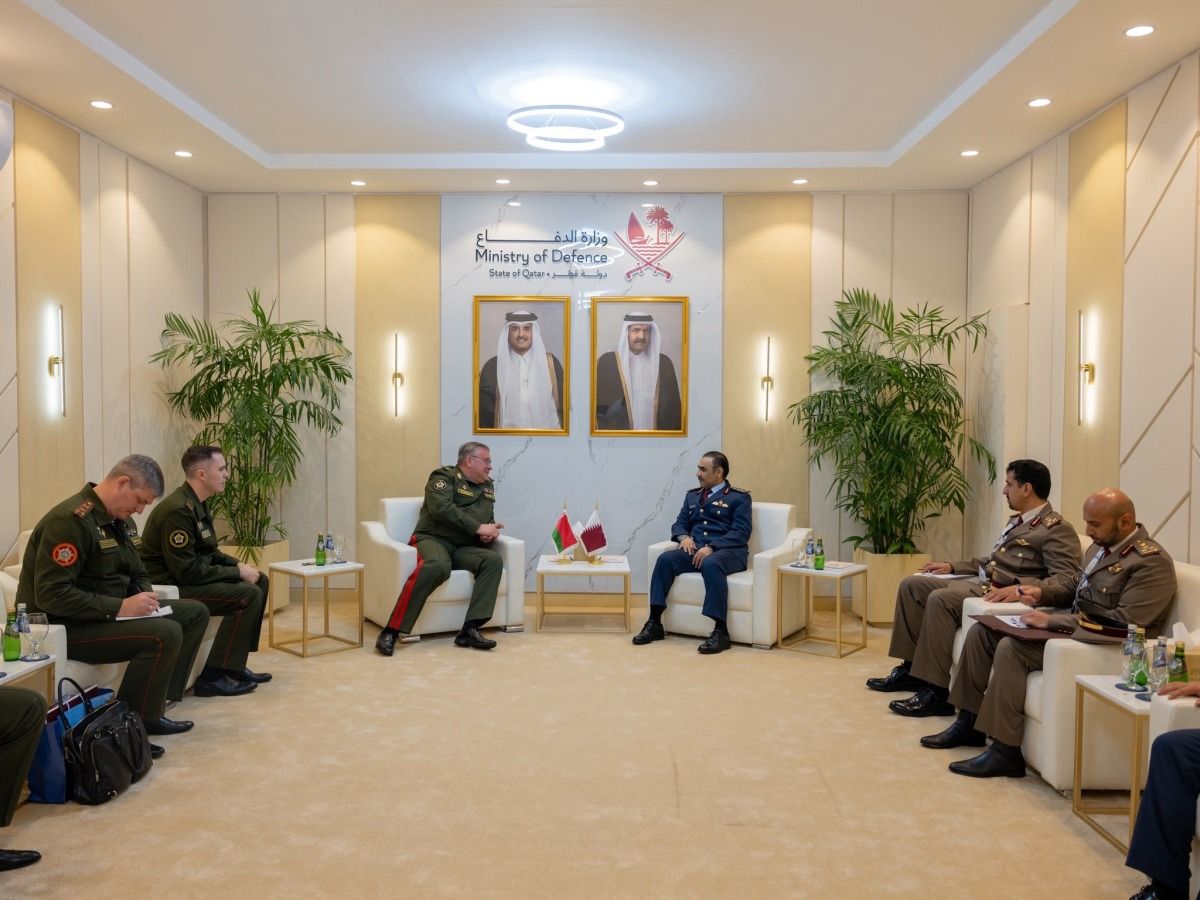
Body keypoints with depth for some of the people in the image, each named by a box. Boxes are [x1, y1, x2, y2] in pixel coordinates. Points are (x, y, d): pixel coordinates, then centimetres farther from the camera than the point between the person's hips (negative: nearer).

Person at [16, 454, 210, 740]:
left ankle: (156, 704, 4)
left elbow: (138, 574, 20)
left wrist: (143, 597, -4)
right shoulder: (70, 520, -22)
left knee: (195, 613, 5)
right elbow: (51, 595, -28)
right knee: (166, 634, -28)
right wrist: (120, 607, -27)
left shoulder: (121, 520, 9)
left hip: (108, 613, 10)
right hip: (66, 626, -10)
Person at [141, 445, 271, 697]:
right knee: (249, 594, -21)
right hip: (171, 586, -11)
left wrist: (238, 565, 1)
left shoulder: (196, 504, 10)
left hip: (189, 576, 11)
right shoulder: (178, 510, -23)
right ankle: (213, 677, -15)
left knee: (260, 581, 8)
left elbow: (208, 553, 18)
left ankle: (235, 664, 11)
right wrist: (237, 573, -17)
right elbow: (187, 571, -25)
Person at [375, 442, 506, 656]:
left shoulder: (488, 487, 20)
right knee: (437, 566, -39)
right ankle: (391, 631, -36)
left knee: (494, 561, -24)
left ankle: (470, 629, -27)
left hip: (464, 548, 6)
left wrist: (491, 533, 4)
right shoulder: (444, 476, -2)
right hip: (434, 539, -6)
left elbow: (488, 520, 30)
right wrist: (478, 528, -19)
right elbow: (441, 509, -19)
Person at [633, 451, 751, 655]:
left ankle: (720, 631, -37)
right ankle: (654, 623, -22)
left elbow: (741, 532, -6)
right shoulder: (692, 496, 24)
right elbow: (679, 524, 20)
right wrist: (684, 537, -5)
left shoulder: (739, 497, 6)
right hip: (696, 548, 5)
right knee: (665, 559, -24)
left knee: (711, 564, -39)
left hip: (728, 551, -5)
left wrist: (711, 548, -20)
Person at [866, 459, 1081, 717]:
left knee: (940, 599, -31)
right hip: (979, 581, 10)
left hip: (1002, 595, -10)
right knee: (911, 584, 3)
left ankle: (936, 691, -26)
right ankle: (911, 668, 4)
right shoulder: (1018, 521, 20)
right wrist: (952, 567, 22)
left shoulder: (1058, 529, -10)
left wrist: (1022, 589, -34)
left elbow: (1066, 583, -21)